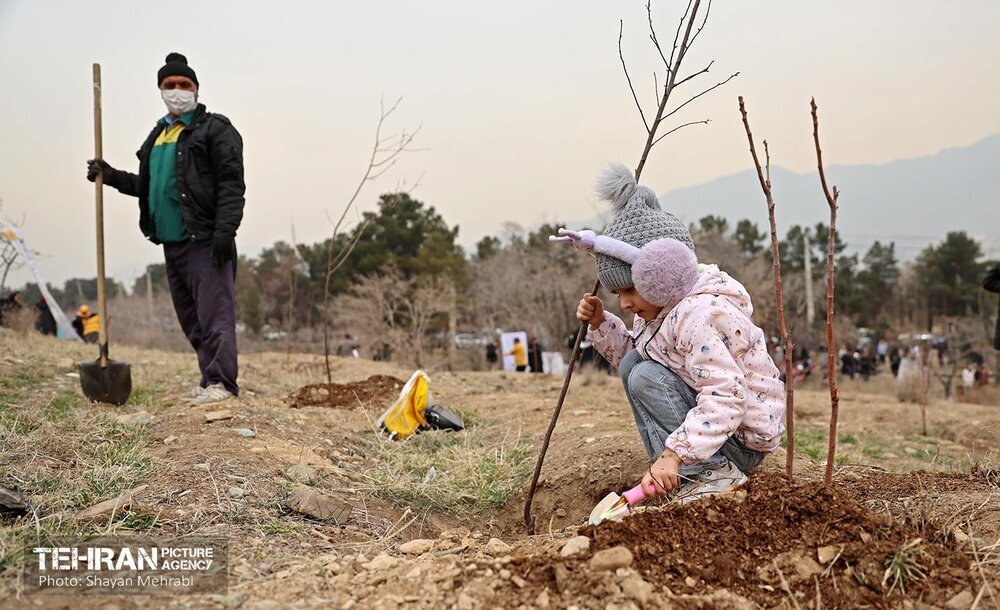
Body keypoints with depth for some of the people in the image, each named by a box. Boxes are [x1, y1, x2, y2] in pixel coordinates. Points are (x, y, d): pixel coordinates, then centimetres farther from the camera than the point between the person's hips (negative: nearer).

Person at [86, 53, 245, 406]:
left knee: (214, 312, -11)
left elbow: (231, 184, -11)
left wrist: (224, 230, -20)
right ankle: (210, 378, 17)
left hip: (205, 241, -8)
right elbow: (149, 186, 31)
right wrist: (111, 176, 20)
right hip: (170, 242, 8)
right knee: (190, 318, 10)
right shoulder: (157, 135, 23)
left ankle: (221, 381, -11)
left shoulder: (214, 129, -1)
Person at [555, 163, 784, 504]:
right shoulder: (660, 306, 4)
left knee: (646, 378, -20)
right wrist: (600, 324, -2)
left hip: (744, 437, -10)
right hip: (715, 412, 10)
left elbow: (725, 398, -34)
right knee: (633, 364, 7)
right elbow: (632, 353, 14)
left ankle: (713, 472, -16)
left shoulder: (698, 315, -27)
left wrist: (674, 453, -37)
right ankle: (683, 471, 7)